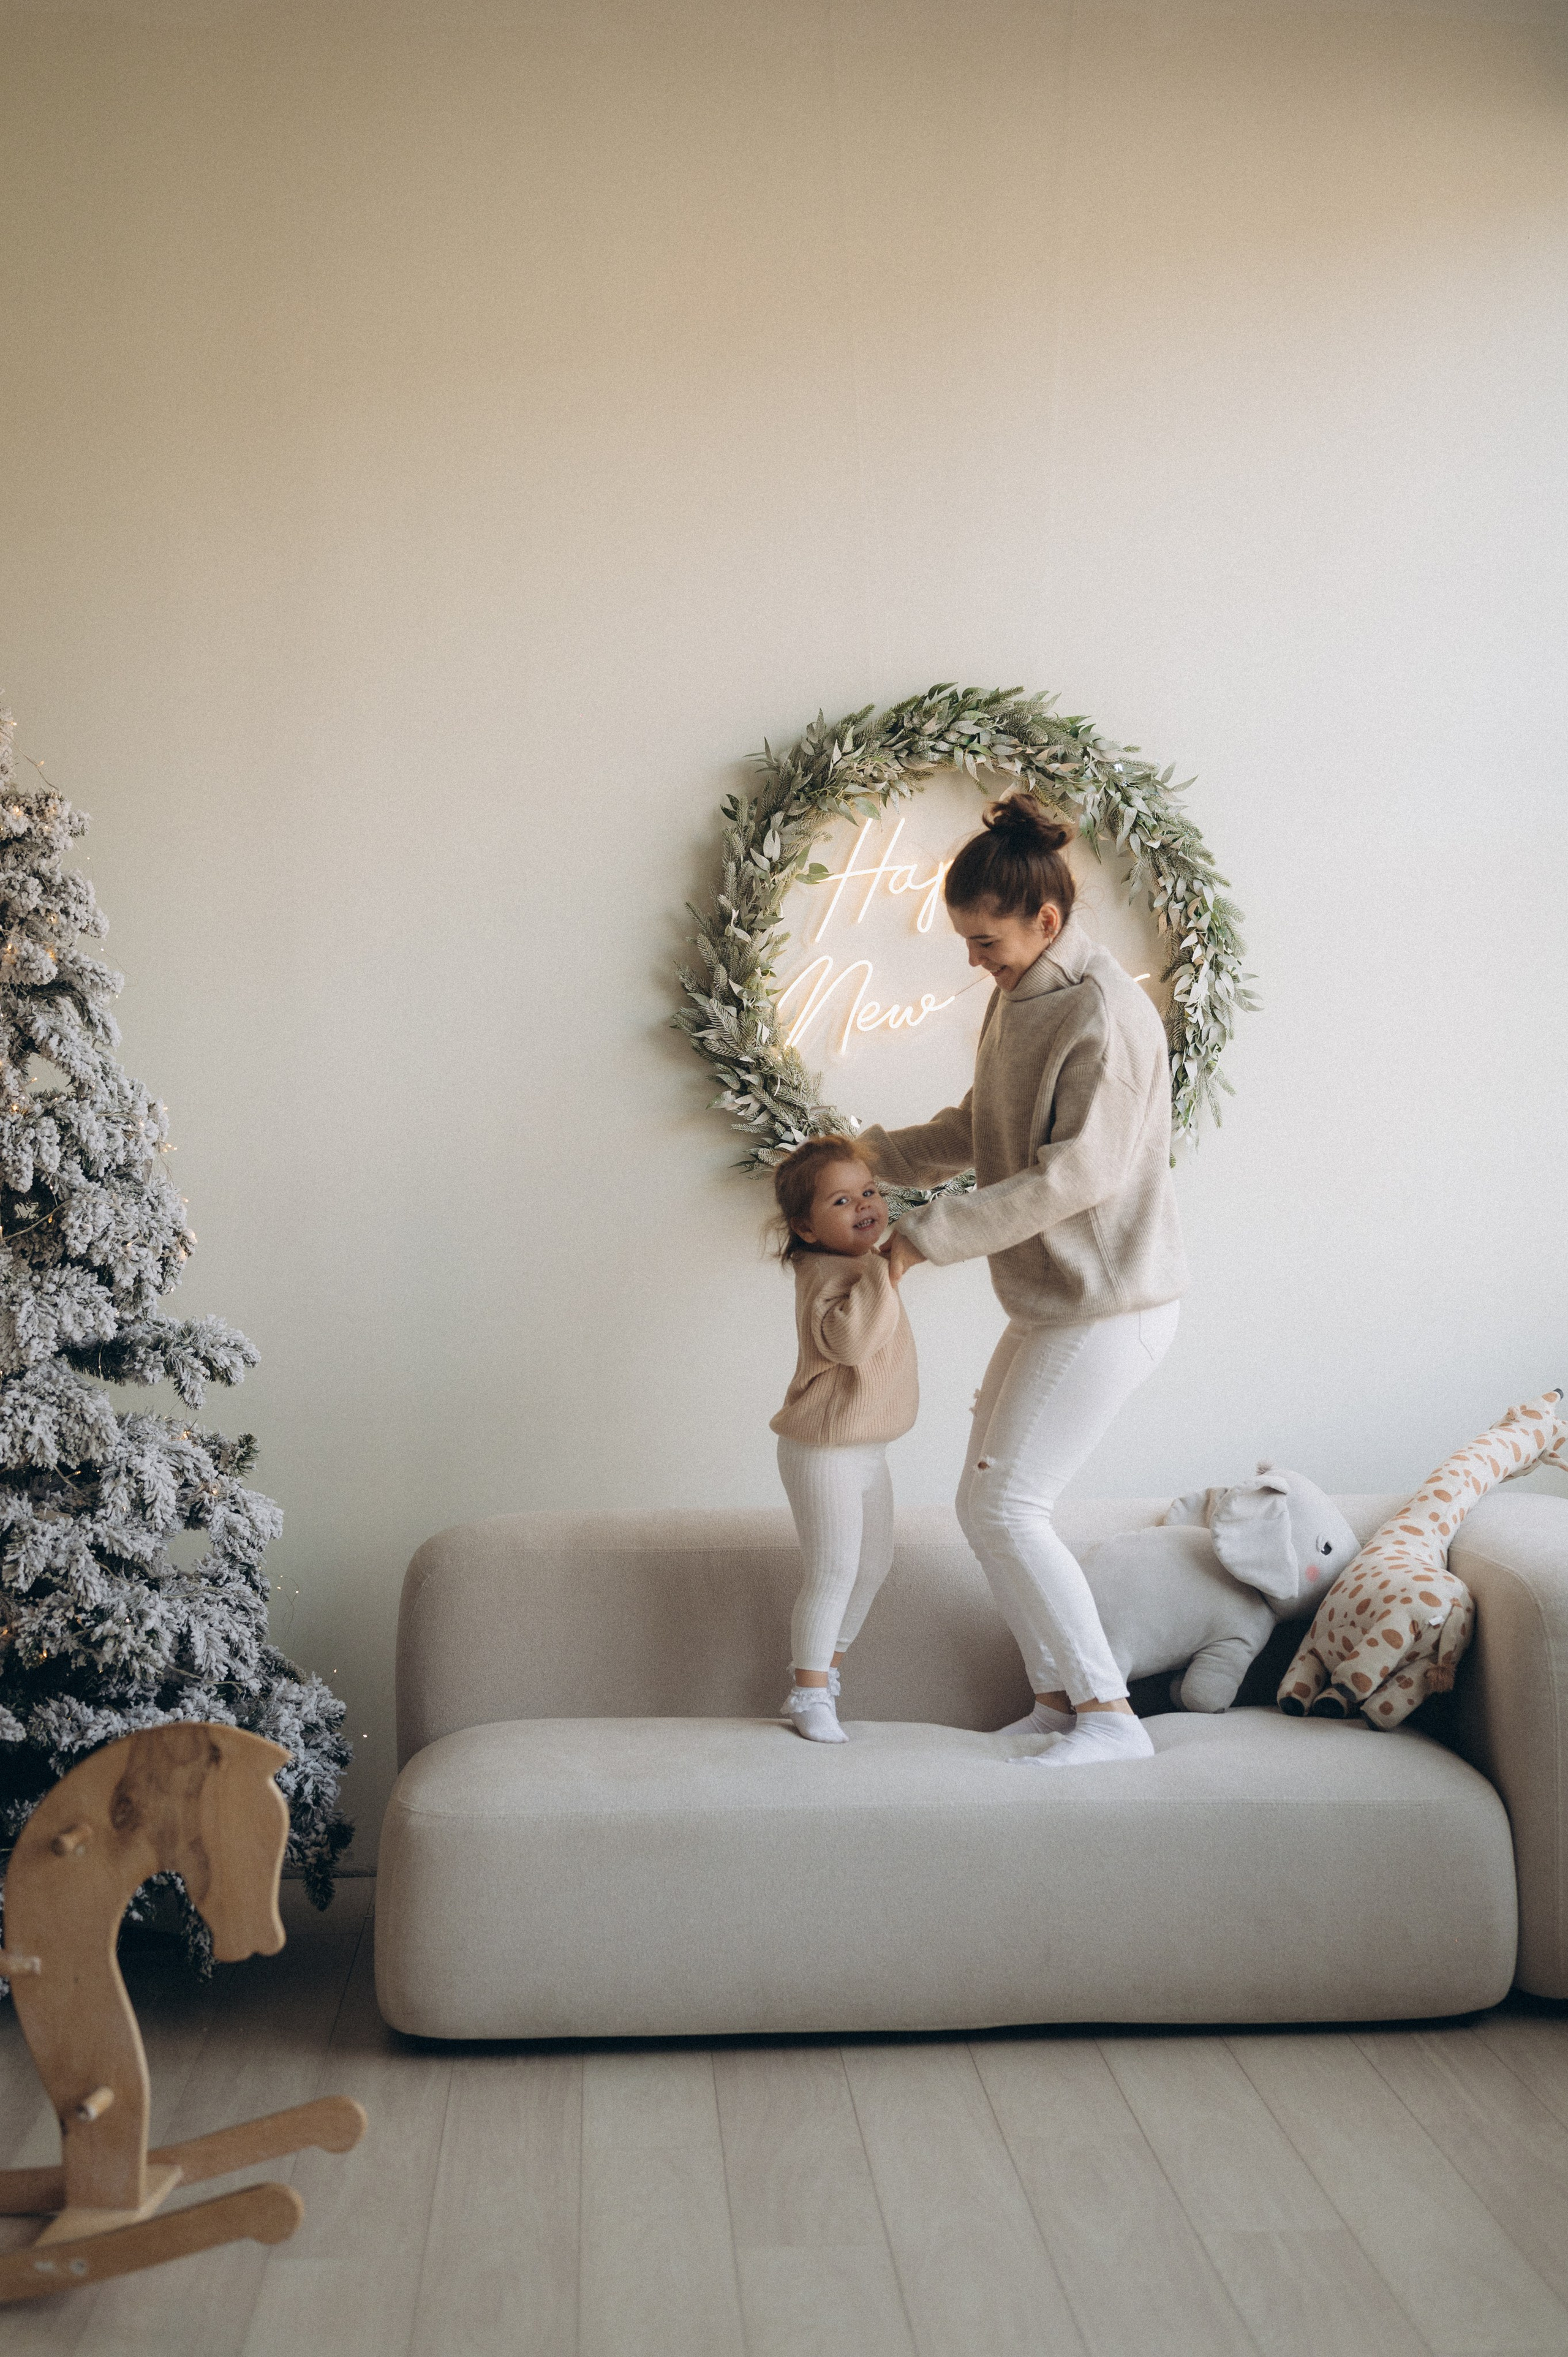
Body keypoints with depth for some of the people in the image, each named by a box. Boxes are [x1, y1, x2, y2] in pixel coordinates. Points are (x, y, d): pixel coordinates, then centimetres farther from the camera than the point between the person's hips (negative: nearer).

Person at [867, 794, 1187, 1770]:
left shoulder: (1105, 1014, -20)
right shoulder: (1019, 995, 10)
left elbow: (1076, 1175, -24)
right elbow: (984, 1130, 22)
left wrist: (927, 1235, -21)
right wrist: (881, 1154, 9)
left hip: (1108, 1305, -10)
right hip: (1052, 1298, 10)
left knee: (1001, 1506, -9)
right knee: (998, 1500, 10)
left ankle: (1109, 1715, -1)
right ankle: (1059, 1698, 20)